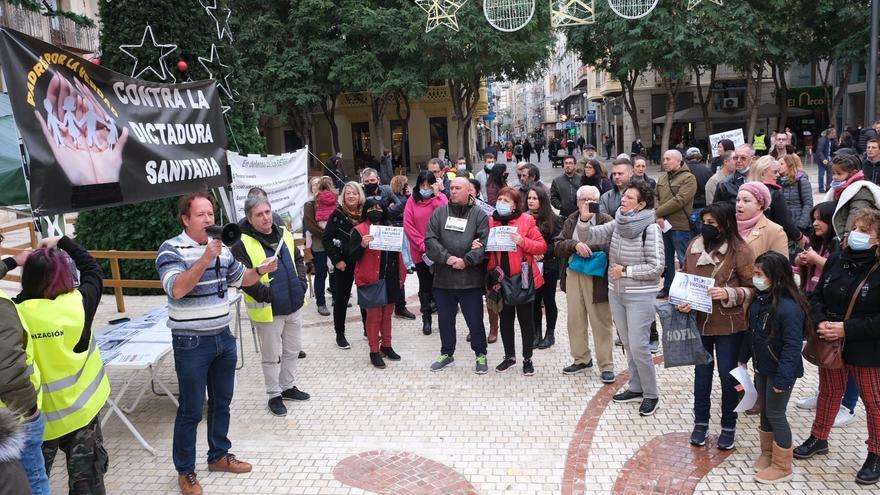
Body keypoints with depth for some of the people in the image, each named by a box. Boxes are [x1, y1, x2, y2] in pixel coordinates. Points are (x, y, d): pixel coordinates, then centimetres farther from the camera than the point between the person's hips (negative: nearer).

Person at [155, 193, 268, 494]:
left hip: (223, 338, 6)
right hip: (191, 344, -6)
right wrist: (205, 259, -34)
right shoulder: (171, 250, -13)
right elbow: (177, 289, -28)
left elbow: (240, 278, 18)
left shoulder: (221, 247, 6)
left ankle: (219, 455, 36)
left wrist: (260, 271, -1)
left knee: (222, 401, 18)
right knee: (191, 410, 5)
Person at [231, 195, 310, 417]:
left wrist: (301, 281, 5)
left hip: (294, 305, 6)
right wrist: (263, 292, -22)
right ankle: (274, 395, 24)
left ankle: (287, 386, 38)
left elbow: (298, 259, 18)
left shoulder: (284, 234, 6)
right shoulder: (242, 243, -15)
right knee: (272, 356, 8)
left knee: (293, 349, 19)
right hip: (267, 310, -6)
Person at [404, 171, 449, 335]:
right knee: (425, 286, 12)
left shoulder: (441, 198, 1)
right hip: (420, 252, 1)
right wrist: (423, 245, -11)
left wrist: (436, 195, -16)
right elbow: (408, 226, -4)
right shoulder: (412, 200, 1)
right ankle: (426, 319, 23)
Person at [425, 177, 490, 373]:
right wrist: (446, 258, -15)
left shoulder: (479, 215, 0)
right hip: (443, 278, 3)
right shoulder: (439, 213, 6)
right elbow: (430, 240, -3)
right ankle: (447, 353, 32)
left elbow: (484, 243, -9)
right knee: (445, 318, 15)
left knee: (475, 319, 7)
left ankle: (481, 355, 24)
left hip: (471, 278, -3)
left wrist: (466, 260, -18)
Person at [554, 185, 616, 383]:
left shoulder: (606, 220, -3)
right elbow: (558, 246, 2)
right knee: (575, 320, 12)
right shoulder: (571, 220, 12)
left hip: (596, 276, -5)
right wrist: (575, 245, -15)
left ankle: (606, 365, 9)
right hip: (573, 275, 5)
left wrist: (587, 248, -18)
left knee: (601, 322, -1)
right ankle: (582, 359, 27)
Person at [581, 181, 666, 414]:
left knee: (638, 347, -3)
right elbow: (591, 236, -3)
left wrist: (625, 271, -16)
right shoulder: (616, 224, 2)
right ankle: (636, 388, 30)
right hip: (615, 293, 6)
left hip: (640, 296, -6)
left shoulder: (650, 229, -15)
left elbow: (656, 268, -17)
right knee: (627, 344, 15)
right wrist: (585, 219, -21)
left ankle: (651, 394, 15)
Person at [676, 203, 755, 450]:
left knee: (728, 375, 10)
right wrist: (681, 301, -8)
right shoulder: (694, 246, 1)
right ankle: (701, 423, 32)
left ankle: (729, 426, 29)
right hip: (699, 322, 4)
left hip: (729, 325, -4)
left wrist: (729, 294, -24)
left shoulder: (740, 251, -12)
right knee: (702, 372, 16)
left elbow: (754, 288, -8)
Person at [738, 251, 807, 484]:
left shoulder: (789, 308, -27)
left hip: (780, 371, -8)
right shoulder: (760, 299, 0)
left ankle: (782, 467, 19)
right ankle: (767, 454, 37)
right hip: (762, 367, 8)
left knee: (776, 414, 3)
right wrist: (744, 357, 17)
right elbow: (751, 331, 12)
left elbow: (792, 346, -26)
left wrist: (783, 377, -26)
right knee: (764, 410, 19)